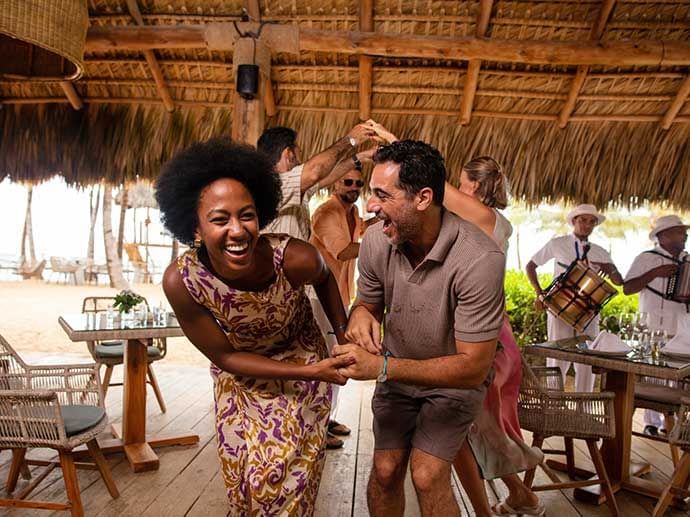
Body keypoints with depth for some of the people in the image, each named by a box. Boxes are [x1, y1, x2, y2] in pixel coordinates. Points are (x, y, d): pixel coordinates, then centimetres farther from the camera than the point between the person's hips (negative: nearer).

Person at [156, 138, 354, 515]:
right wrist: (311, 372, -25)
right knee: (242, 472, 14)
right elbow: (225, 357, -19)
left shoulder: (294, 258, -34)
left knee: (290, 472, 5)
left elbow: (324, 277, -6)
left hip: (303, 355, 0)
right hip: (239, 375, 1)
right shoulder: (181, 281, -32)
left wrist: (342, 332, -11)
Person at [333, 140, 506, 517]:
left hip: (456, 378, -3)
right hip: (397, 371, 4)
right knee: (385, 469, -1)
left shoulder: (479, 260, -33)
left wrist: (383, 367, -37)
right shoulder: (376, 239, -19)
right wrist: (361, 316, -25)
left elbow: (473, 367, -30)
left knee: (427, 476, -11)